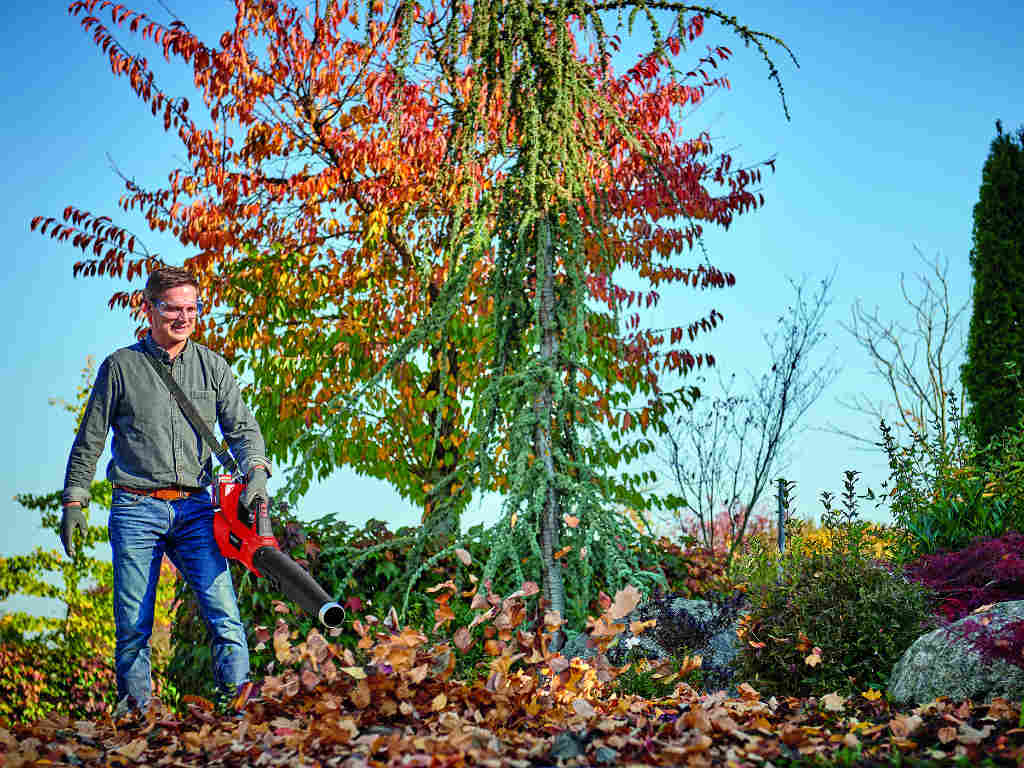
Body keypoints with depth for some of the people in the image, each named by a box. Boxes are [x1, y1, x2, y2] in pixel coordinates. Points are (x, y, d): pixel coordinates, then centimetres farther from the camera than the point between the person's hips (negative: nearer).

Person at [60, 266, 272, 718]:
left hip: (194, 509, 1)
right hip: (136, 510, -1)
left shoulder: (213, 367, 10)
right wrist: (73, 502, 5)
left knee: (223, 611, -10)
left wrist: (256, 472, -13)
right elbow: (89, 442, 9)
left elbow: (242, 428, 6)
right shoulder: (120, 367, 5)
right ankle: (133, 706, 16)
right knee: (133, 625, 3)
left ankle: (236, 699, -9)